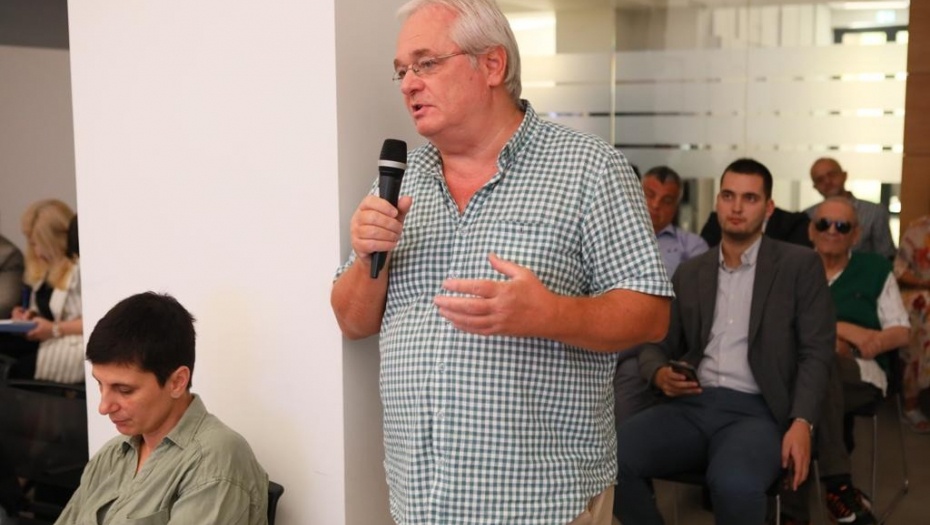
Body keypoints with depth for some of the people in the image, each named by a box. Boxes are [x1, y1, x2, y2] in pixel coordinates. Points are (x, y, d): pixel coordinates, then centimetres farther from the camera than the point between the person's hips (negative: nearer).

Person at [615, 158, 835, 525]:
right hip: (690, 405, 3)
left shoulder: (799, 265, 7)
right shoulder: (690, 273, 18)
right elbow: (657, 344, 20)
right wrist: (660, 374, -5)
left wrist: (801, 422, -13)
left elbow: (816, 351, 2)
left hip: (756, 410, -3)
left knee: (734, 484, -37)